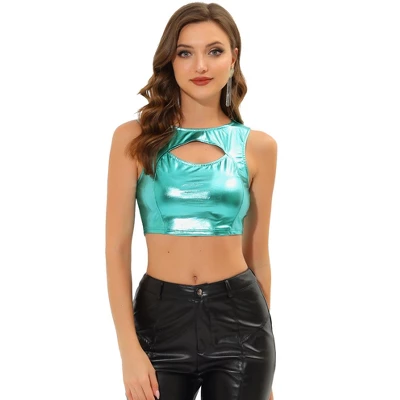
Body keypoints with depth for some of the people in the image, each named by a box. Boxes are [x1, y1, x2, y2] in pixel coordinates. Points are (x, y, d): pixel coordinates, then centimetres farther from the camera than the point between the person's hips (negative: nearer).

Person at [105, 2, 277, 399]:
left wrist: (264, 355, 13)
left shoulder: (257, 146, 2)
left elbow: (257, 252, 8)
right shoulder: (134, 138, -2)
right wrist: (129, 348, -13)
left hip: (237, 319, 1)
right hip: (160, 318, -1)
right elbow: (117, 247, -4)